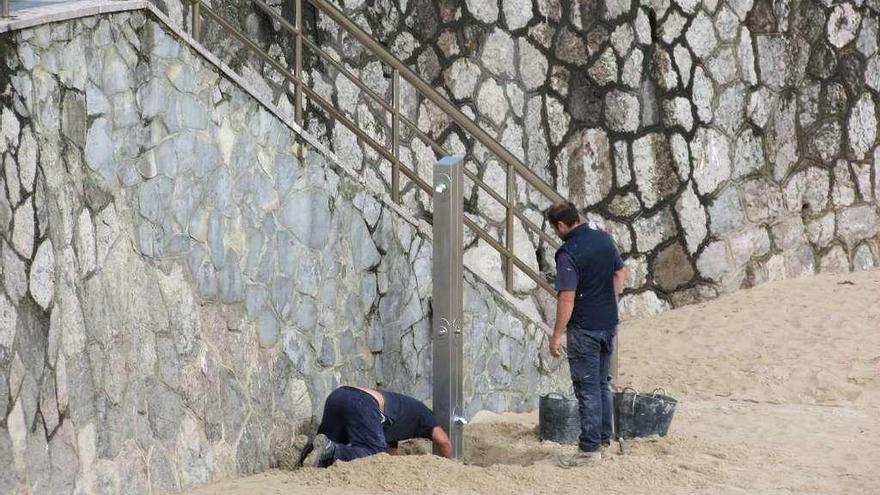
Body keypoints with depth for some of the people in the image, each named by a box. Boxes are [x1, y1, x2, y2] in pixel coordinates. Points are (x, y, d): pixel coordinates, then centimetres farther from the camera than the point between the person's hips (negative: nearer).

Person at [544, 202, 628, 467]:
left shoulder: (568, 253, -20)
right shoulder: (604, 239, 4)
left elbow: (567, 298, -21)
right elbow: (621, 273, 14)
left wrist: (556, 335, -14)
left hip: (584, 328, -7)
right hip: (609, 324, 7)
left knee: (587, 388, -1)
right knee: (602, 383, 18)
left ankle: (590, 448, 2)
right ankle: (603, 438, 24)